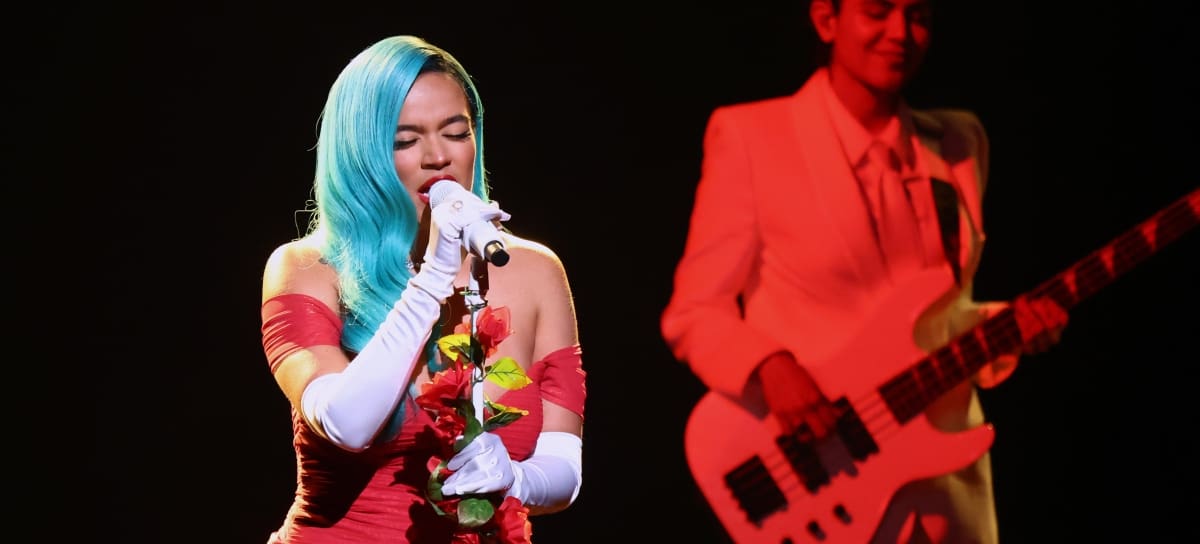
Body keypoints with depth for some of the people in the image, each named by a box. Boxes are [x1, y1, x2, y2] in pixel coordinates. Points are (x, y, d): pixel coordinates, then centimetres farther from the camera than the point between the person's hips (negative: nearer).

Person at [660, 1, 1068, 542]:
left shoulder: (959, 141, 8)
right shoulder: (750, 135, -7)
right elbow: (694, 313, -6)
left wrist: (1005, 328, -4)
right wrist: (769, 368, -23)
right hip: (818, 483, -4)